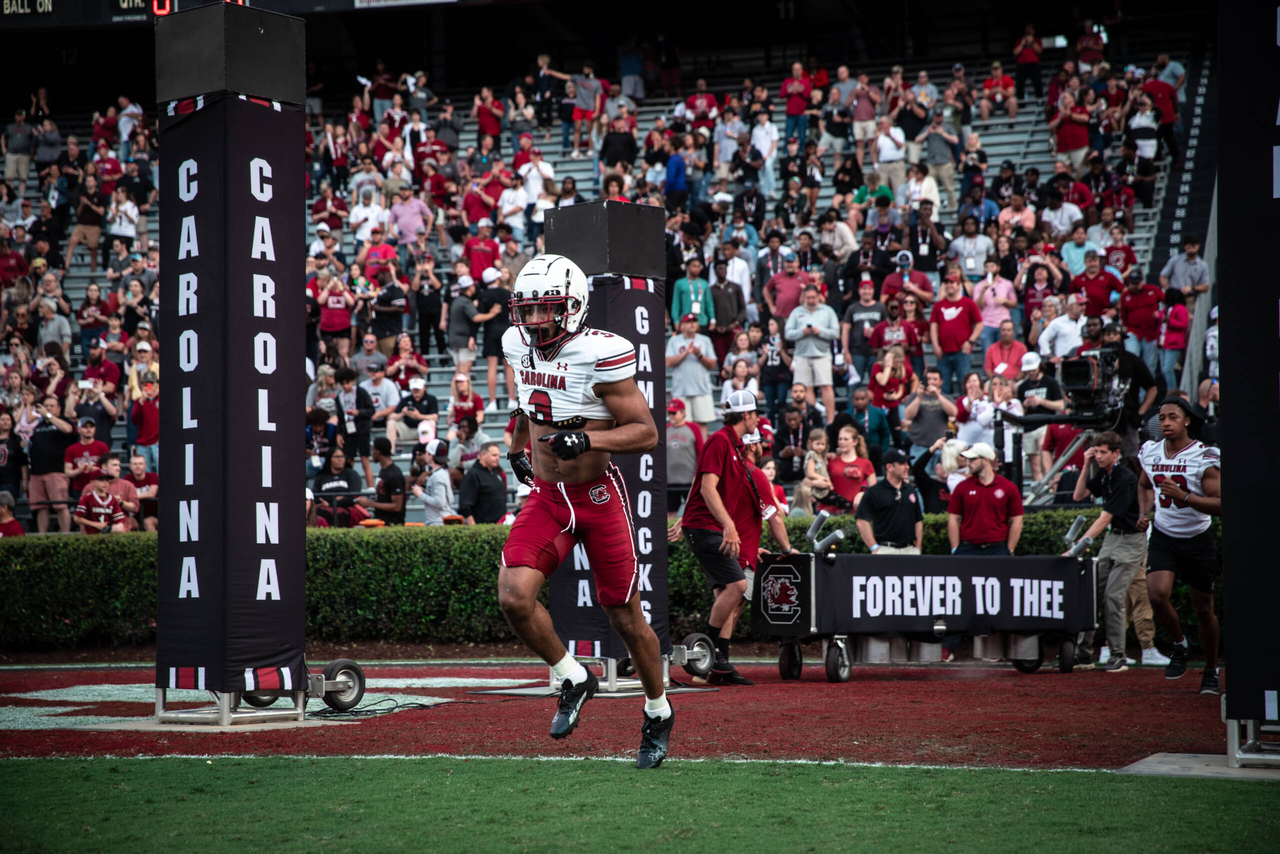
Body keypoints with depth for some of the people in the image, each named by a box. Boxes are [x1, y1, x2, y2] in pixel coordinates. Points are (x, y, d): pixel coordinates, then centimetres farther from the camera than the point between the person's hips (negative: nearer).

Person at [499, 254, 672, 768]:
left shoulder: (599, 355, -18)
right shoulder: (521, 347, 1)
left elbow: (646, 433, -16)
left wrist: (587, 440, -28)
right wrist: (517, 445, 24)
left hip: (599, 498, -5)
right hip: (546, 497, 5)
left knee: (625, 618, 5)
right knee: (514, 596, -17)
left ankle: (658, 714, 29)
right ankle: (572, 680, 8)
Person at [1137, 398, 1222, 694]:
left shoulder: (1204, 458, -14)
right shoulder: (1150, 452, 1)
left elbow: (1220, 504, -20)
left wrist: (1183, 495, -32)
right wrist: (1145, 512, 5)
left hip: (1198, 540, -3)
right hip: (1163, 537, 3)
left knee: (1203, 610, 5)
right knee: (1157, 594, -20)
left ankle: (1211, 671, 24)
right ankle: (1179, 645, 7)